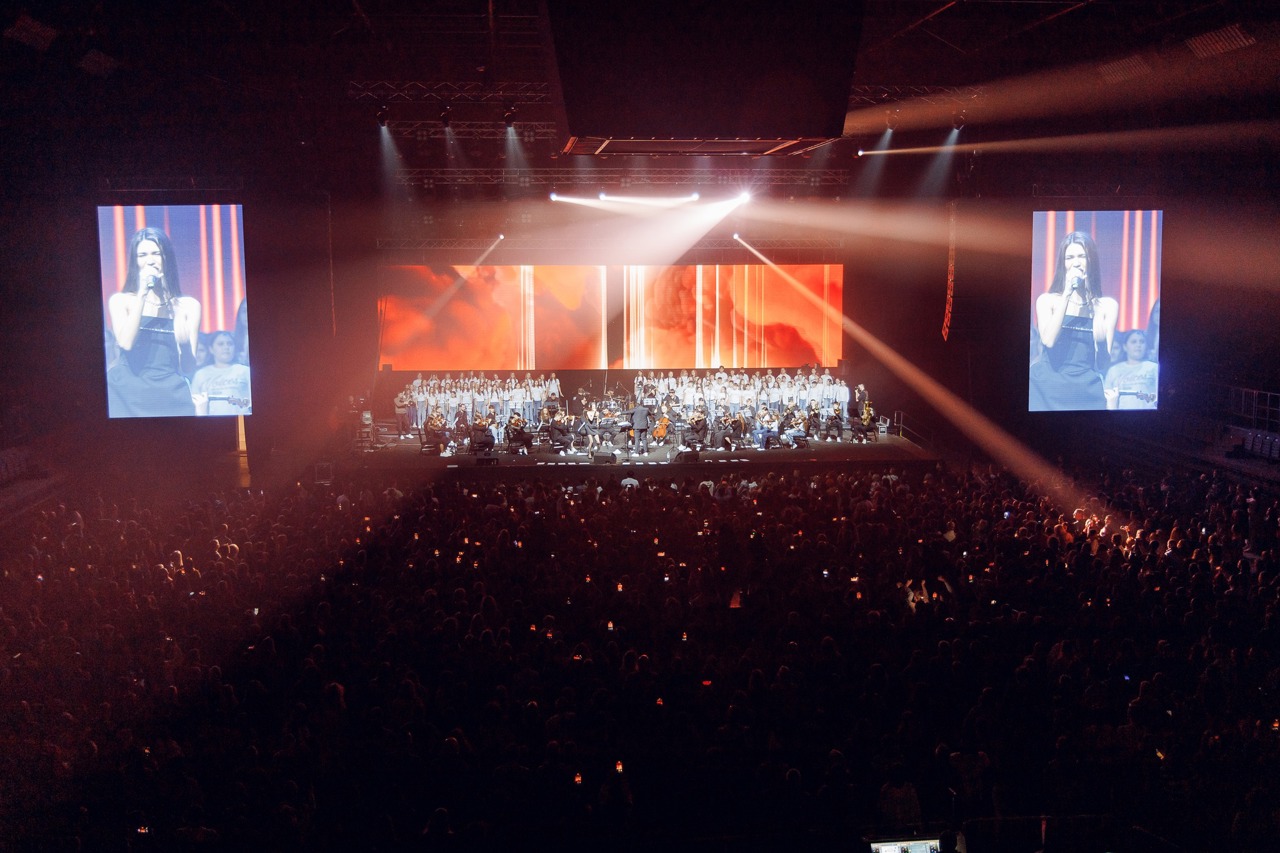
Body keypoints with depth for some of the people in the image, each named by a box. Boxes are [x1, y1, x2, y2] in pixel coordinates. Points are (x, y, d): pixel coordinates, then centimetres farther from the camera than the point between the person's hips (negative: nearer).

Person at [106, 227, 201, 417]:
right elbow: (126, 343, -9)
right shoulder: (120, 300, 8)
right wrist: (142, 294, -8)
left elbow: (189, 355, -2)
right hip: (128, 394, 0)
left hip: (170, 393, 1)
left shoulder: (188, 305, 8)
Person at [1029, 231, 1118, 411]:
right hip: (1048, 388, -1)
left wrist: (1094, 307, -8)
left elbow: (1104, 352, -4)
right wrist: (1067, 294, -11)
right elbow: (1048, 341, -12)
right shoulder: (1047, 300, 4)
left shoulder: (1107, 305, 7)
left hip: (1087, 390, 1)